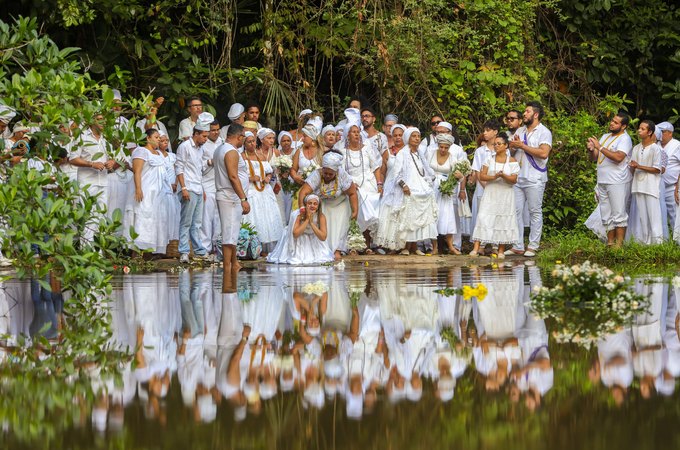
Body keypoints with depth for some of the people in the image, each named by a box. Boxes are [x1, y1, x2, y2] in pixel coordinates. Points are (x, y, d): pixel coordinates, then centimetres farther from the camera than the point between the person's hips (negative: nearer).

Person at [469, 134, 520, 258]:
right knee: (483, 218, -8)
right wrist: (494, 177, -17)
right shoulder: (489, 160, 7)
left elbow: (514, 180, -5)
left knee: (503, 220, 0)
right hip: (490, 195, 1)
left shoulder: (511, 161, 1)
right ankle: (476, 248, -11)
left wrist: (503, 176, -23)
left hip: (505, 195, -1)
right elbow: (482, 176, 0)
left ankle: (501, 250, 9)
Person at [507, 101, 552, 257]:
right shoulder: (520, 131, 18)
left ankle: (532, 247, 4)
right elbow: (511, 152, 20)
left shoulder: (544, 132, -4)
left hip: (534, 179, -6)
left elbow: (544, 153, -18)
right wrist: (513, 146, -5)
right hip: (518, 178, 7)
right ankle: (518, 246, 8)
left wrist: (522, 146, -13)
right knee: (516, 211, 3)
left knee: (535, 212, -1)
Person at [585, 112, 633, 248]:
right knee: (607, 216, 10)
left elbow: (618, 157, -24)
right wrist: (591, 150, -4)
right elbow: (595, 157, 18)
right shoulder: (605, 136, 18)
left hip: (618, 182, -8)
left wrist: (600, 147, -20)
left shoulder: (624, 139, -7)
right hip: (602, 181, 8)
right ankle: (610, 243, 15)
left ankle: (619, 244, -7)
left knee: (619, 215, -7)